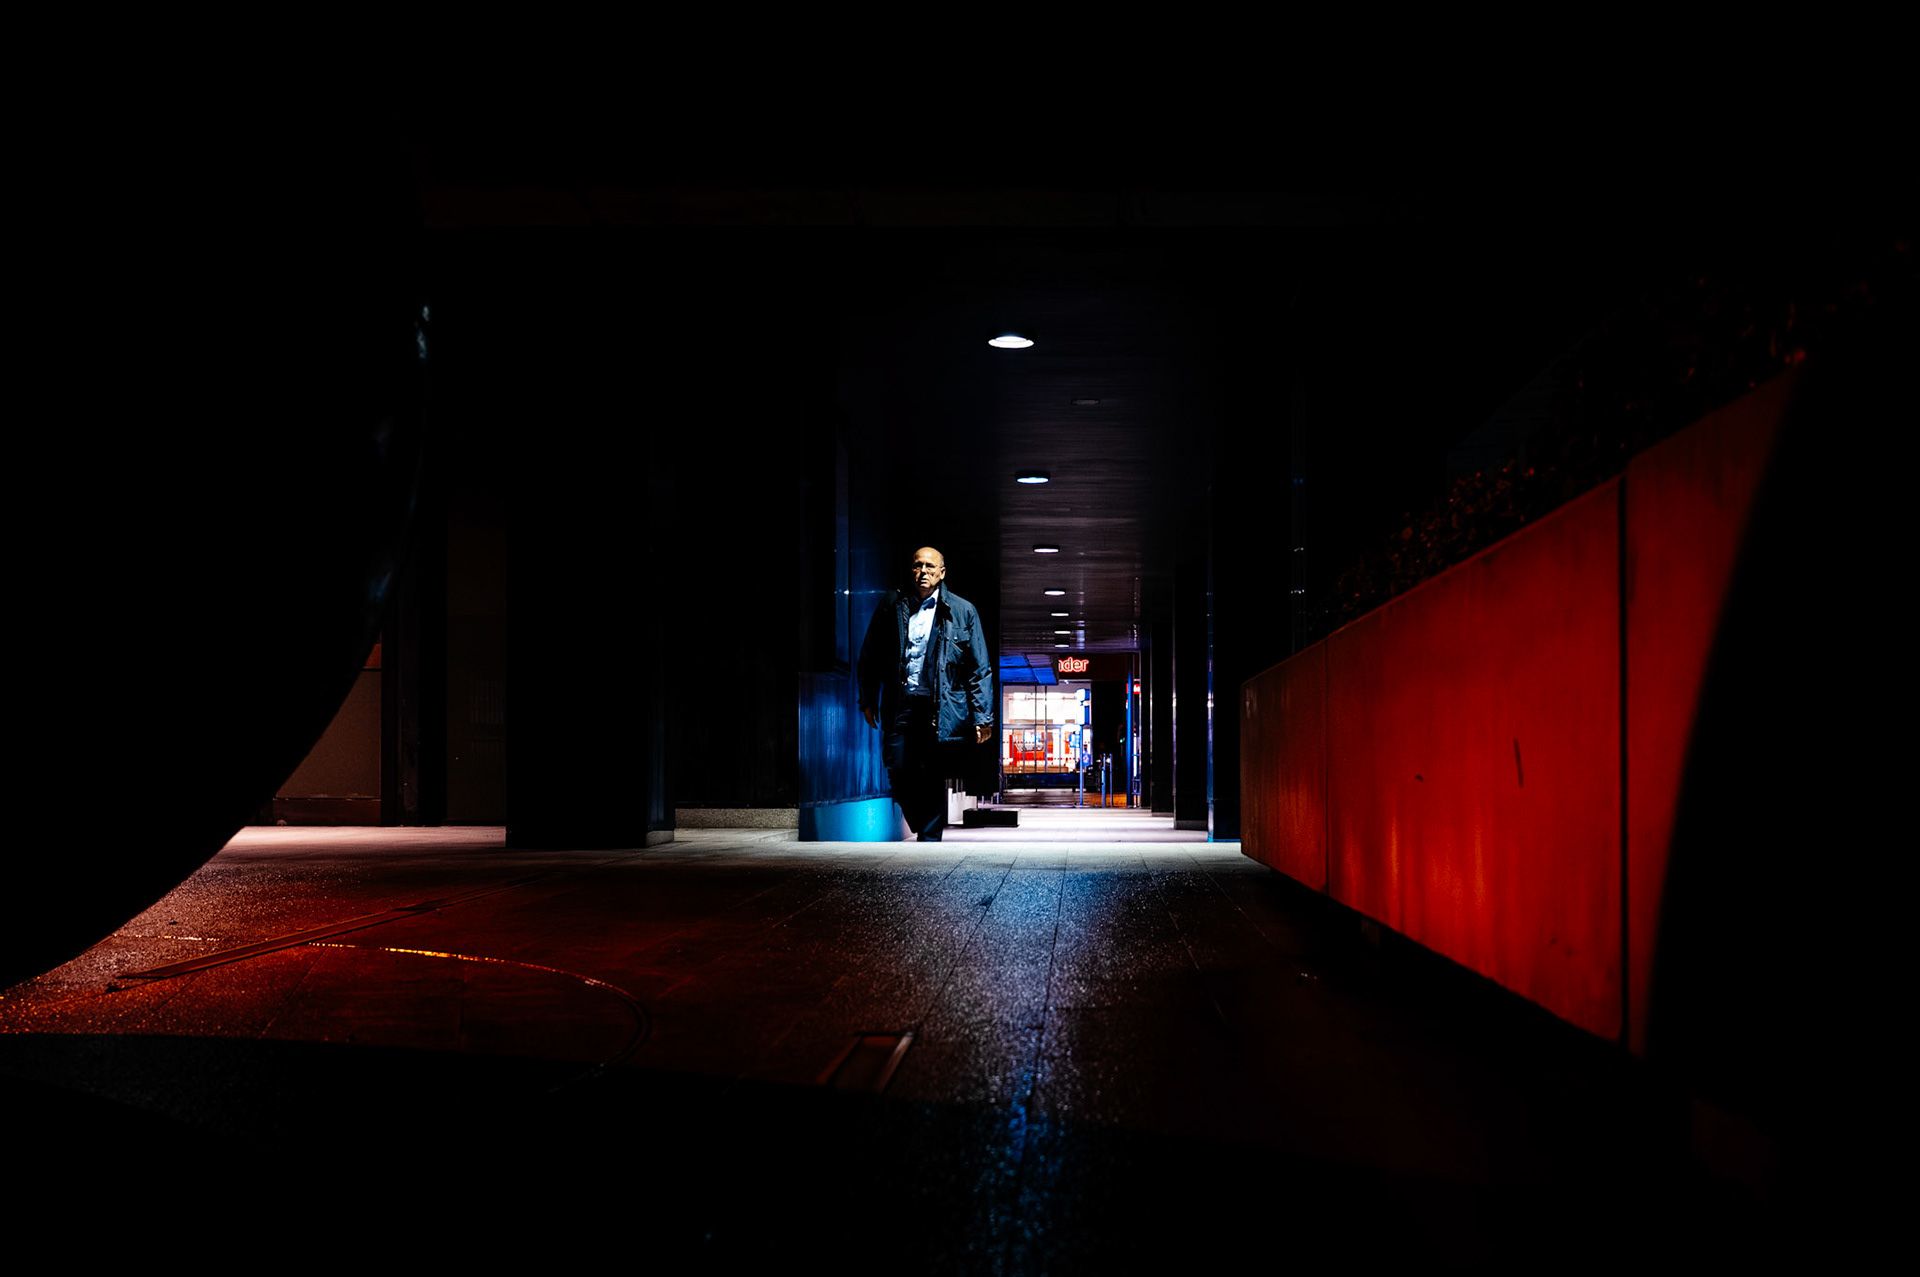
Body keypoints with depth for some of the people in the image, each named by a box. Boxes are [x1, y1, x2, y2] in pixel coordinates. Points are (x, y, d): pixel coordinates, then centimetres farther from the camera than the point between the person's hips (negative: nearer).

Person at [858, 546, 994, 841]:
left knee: (933, 780, -1)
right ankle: (923, 829, 19)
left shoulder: (962, 611, 4)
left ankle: (930, 840, 9)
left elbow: (980, 668, 4)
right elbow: (869, 655, 17)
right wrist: (868, 700, 12)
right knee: (899, 772, -3)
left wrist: (982, 717, -2)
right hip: (901, 704, 2)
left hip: (939, 708, -2)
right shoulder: (892, 605, 9)